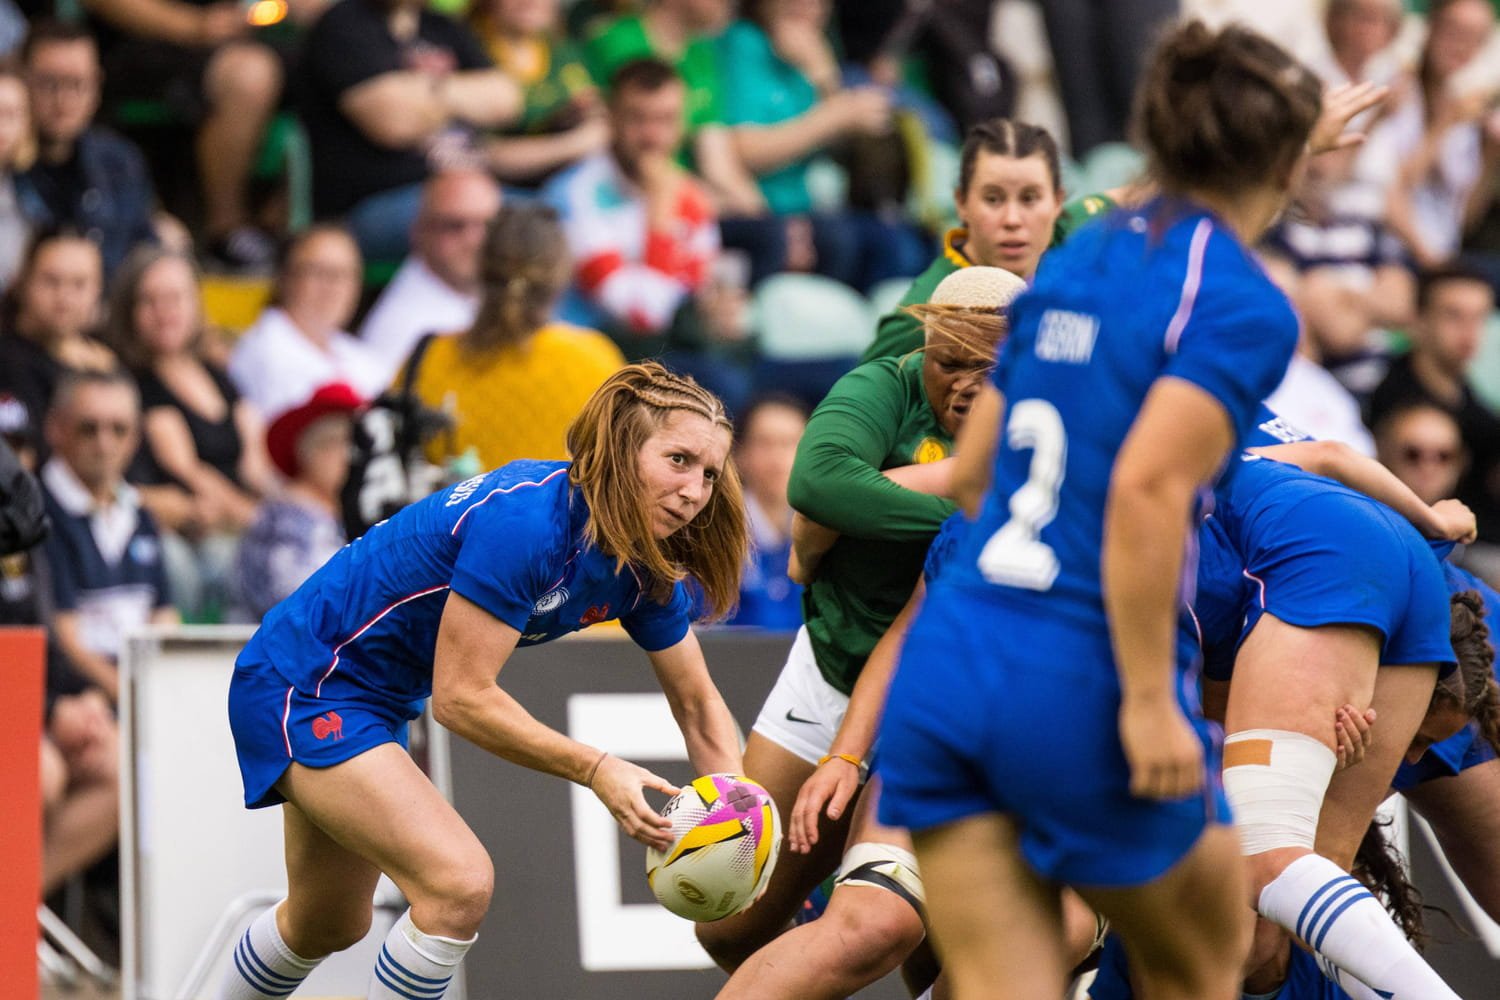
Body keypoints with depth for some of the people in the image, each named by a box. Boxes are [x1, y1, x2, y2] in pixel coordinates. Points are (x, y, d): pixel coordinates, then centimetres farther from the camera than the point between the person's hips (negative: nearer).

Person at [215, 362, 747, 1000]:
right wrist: (595, 769, -29)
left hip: (378, 701, 9)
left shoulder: (644, 569, -6)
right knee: (459, 883, -24)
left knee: (329, 926, 24)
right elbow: (461, 697, -29)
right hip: (302, 687, -9)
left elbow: (697, 703, 5)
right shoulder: (523, 521, -32)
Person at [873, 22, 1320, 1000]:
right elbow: (1146, 489, -22)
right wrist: (1149, 701, -19)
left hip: (947, 664, 6)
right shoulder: (1244, 307, -9)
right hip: (1081, 691, -6)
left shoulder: (1078, 260, 13)